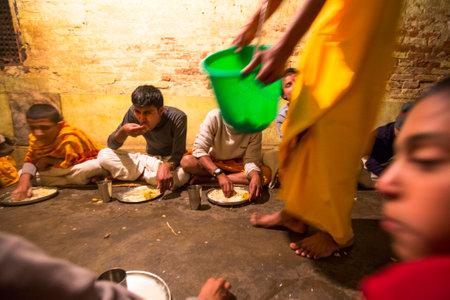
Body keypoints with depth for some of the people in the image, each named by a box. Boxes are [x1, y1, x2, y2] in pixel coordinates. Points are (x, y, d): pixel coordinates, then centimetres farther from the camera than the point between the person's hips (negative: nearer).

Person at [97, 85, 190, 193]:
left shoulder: (177, 118, -25)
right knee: (104, 155, -14)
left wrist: (167, 166, -50)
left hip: (172, 160, -2)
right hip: (150, 159, 3)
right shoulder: (132, 113, -16)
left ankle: (140, 175, -13)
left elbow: (178, 155, -26)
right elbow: (112, 145, -7)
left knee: (181, 176, -40)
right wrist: (123, 131, -31)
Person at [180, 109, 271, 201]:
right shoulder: (214, 117, -24)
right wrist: (219, 174, -40)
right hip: (212, 162, -1)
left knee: (266, 173, -28)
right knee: (186, 161, -29)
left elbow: (251, 160, -19)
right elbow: (199, 149, -27)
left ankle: (206, 179, -22)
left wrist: (255, 176, -43)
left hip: (238, 164, 1)